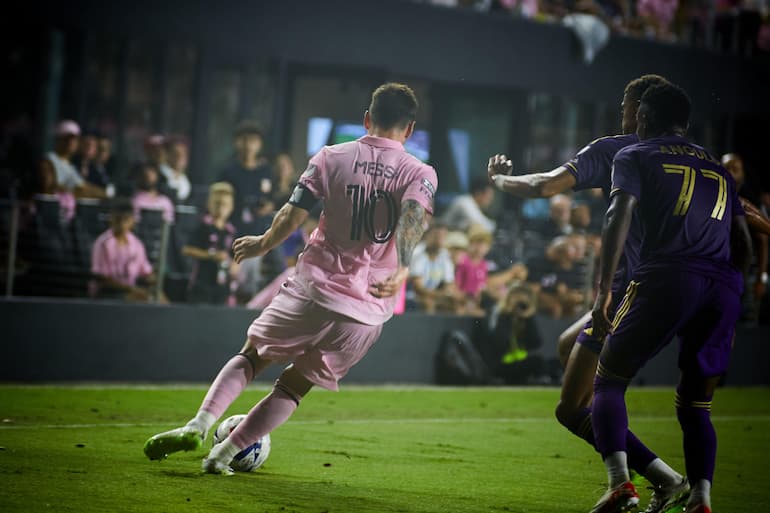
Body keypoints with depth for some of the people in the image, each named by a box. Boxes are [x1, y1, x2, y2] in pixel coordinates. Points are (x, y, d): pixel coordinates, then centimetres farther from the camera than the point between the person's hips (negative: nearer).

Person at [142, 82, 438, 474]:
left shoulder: (331, 158, 4)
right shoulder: (421, 174, 2)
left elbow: (292, 217, 0)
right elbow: (413, 220, -19)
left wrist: (262, 244, 17)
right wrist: (402, 269, -32)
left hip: (313, 287, 0)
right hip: (367, 310, 0)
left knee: (253, 355, 17)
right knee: (296, 384, 14)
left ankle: (199, 425, -5)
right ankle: (224, 454, 6)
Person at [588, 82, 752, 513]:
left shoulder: (635, 156, 14)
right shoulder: (718, 167, 28)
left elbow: (620, 216, -3)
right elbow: (744, 243, 24)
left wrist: (604, 292, -7)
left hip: (667, 279, -4)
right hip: (725, 289, 4)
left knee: (609, 380, 9)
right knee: (695, 406, 15)